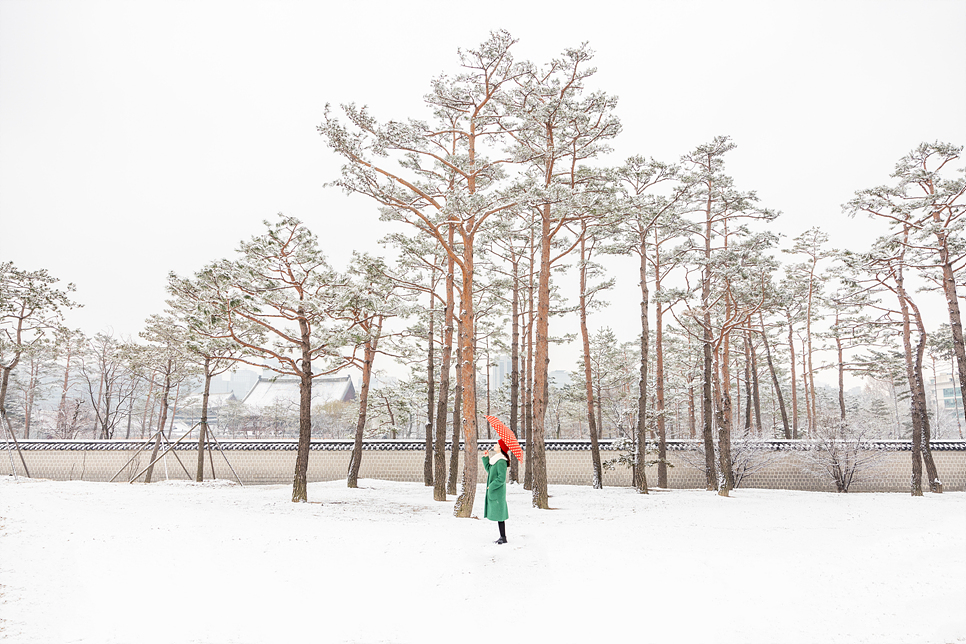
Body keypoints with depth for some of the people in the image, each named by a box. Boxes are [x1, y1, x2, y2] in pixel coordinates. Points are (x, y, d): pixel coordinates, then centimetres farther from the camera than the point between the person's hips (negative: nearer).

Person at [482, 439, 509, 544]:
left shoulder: (501, 461, -18)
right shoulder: (495, 459, 11)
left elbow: (501, 478, -21)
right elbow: (488, 469, 23)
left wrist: (491, 486, -16)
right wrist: (486, 457, 16)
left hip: (498, 491, -10)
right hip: (493, 491, 10)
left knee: (499, 515, -4)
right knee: (498, 515, 13)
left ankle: (503, 537, 3)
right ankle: (502, 537, 20)